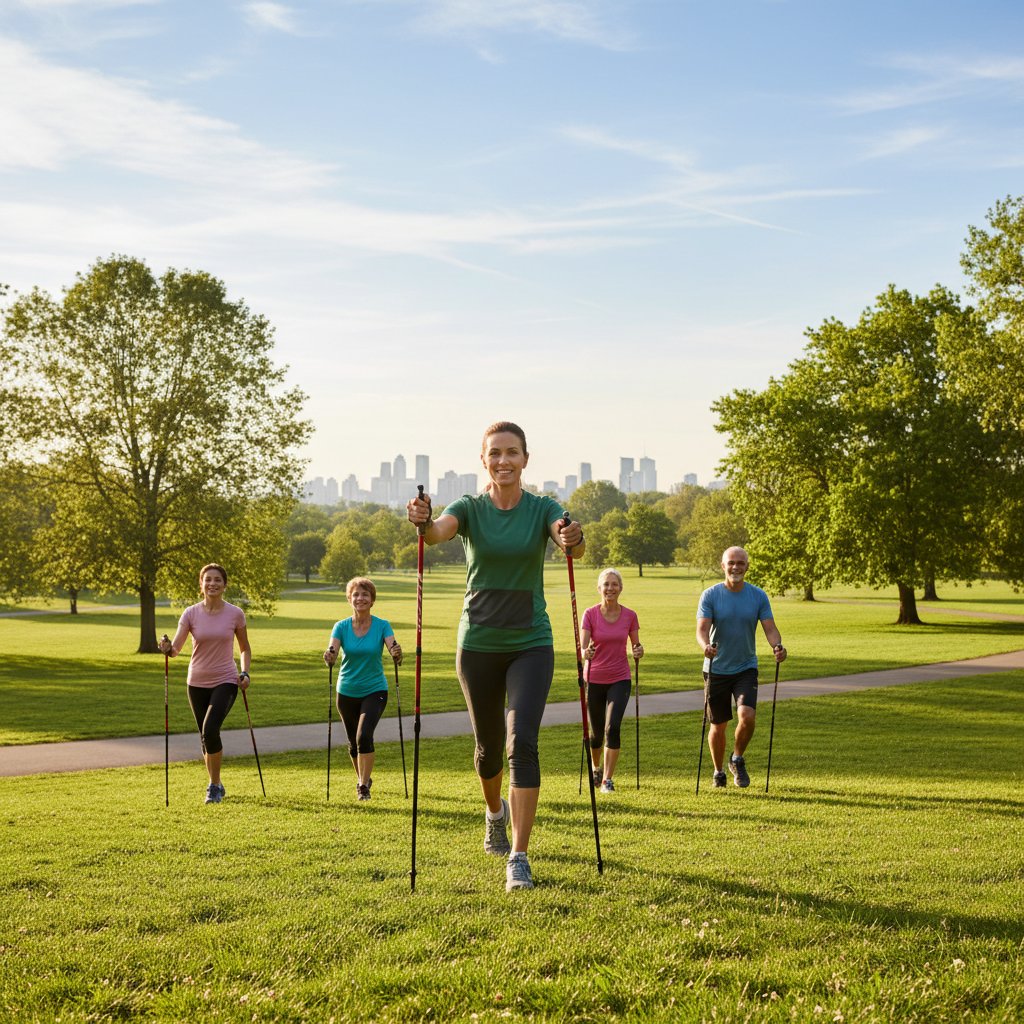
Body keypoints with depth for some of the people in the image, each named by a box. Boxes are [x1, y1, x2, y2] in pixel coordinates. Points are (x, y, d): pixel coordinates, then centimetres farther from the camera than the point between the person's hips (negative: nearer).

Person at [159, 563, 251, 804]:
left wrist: (245, 673, -5)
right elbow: (176, 648, -12)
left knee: (210, 730, -22)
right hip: (198, 684, 3)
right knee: (206, 737, 11)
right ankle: (216, 784, 33)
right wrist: (168, 648, -35)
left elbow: (245, 648, 9)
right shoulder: (191, 613, -4)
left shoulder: (235, 614, -5)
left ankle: (214, 785, -5)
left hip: (225, 682, -2)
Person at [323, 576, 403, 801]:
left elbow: (393, 648, -23)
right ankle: (363, 778, 39)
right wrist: (330, 656, -44)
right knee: (354, 741, 15)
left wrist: (397, 653, -47)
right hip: (347, 692, 3)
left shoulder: (382, 626, -8)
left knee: (364, 736, -21)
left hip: (375, 691, -2)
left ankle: (363, 787, -14)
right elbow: (332, 651, -21)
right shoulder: (342, 627, -6)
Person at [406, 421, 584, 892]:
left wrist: (574, 540, -49)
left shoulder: (542, 509, -4)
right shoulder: (470, 508, -4)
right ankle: (495, 812, 47)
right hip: (479, 644, 1)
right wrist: (423, 522, -50)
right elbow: (440, 530, -27)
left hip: (531, 643, -1)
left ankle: (518, 860, -13)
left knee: (523, 742, -15)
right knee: (489, 744, 14)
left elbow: (571, 542, -25)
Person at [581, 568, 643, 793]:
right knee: (596, 732, 10)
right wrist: (585, 653, -38)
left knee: (613, 727, -17)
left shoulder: (630, 616, -3)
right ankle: (595, 769, 40)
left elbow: (636, 645, 8)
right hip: (594, 679, 0)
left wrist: (639, 650, -15)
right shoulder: (590, 614, -8)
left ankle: (608, 779, -9)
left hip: (619, 679, 0)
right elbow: (583, 647, -15)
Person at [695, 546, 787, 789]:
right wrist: (706, 646, -38)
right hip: (716, 669, -1)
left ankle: (737, 760, 9)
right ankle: (719, 772, 29)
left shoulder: (758, 596, -1)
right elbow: (702, 629, -15)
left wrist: (778, 646, -29)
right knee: (718, 726, 7)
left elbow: (770, 628, -6)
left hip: (746, 668, 1)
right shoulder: (710, 595, -6)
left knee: (747, 717, -19)